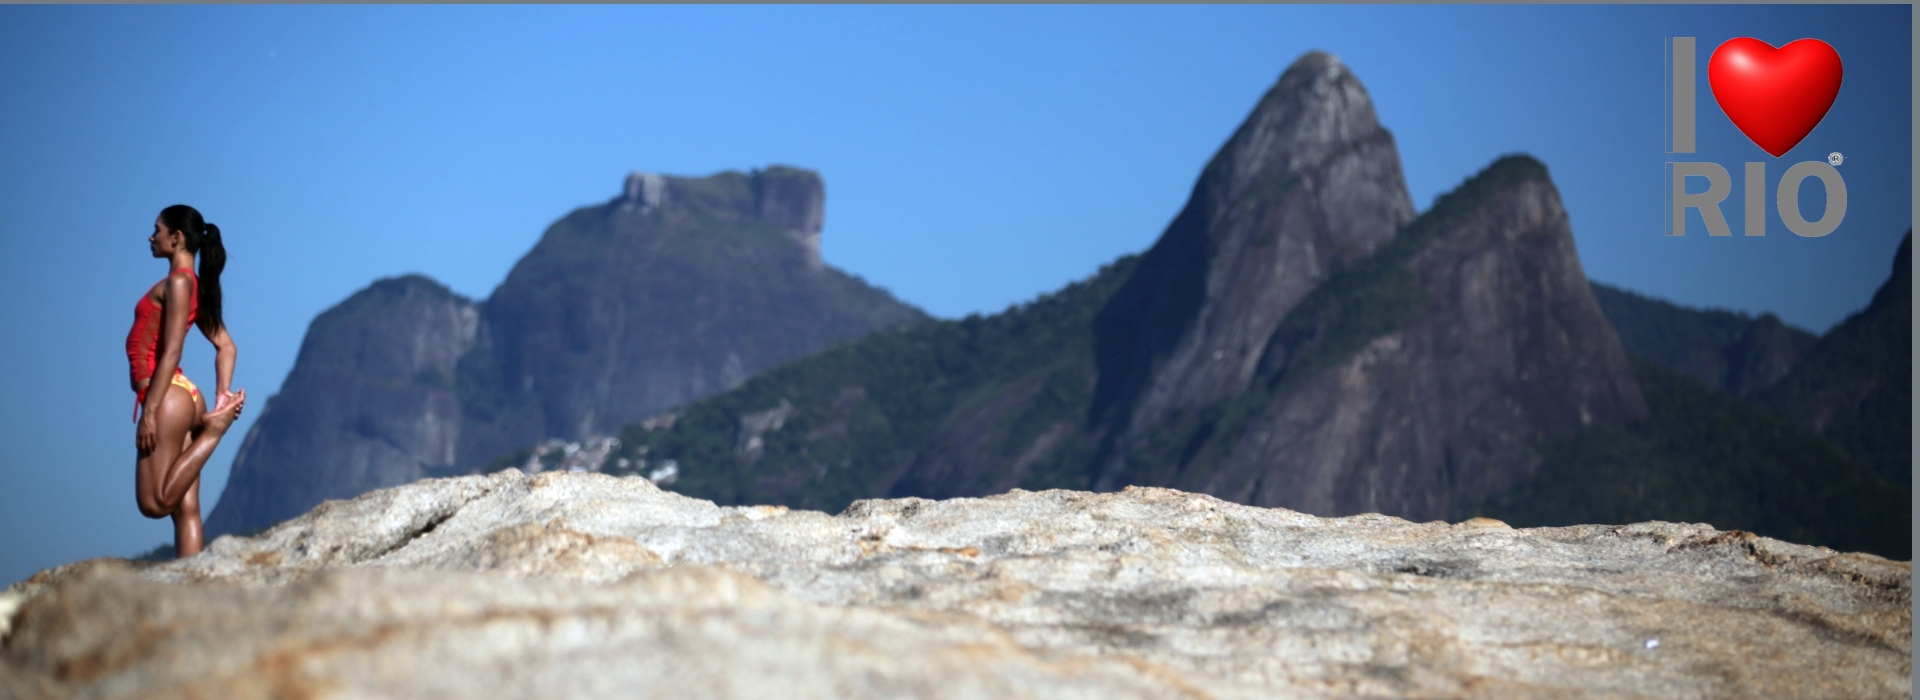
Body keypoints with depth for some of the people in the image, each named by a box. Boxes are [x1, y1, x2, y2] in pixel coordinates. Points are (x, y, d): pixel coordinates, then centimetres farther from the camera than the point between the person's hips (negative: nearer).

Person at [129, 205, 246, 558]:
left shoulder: (178, 282, -9)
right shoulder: (194, 286, 17)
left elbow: (170, 353, -17)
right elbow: (226, 346, 17)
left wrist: (149, 411, -19)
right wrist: (222, 396, 8)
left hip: (168, 397, -10)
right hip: (185, 398, 10)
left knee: (155, 502, -10)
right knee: (186, 509, 3)